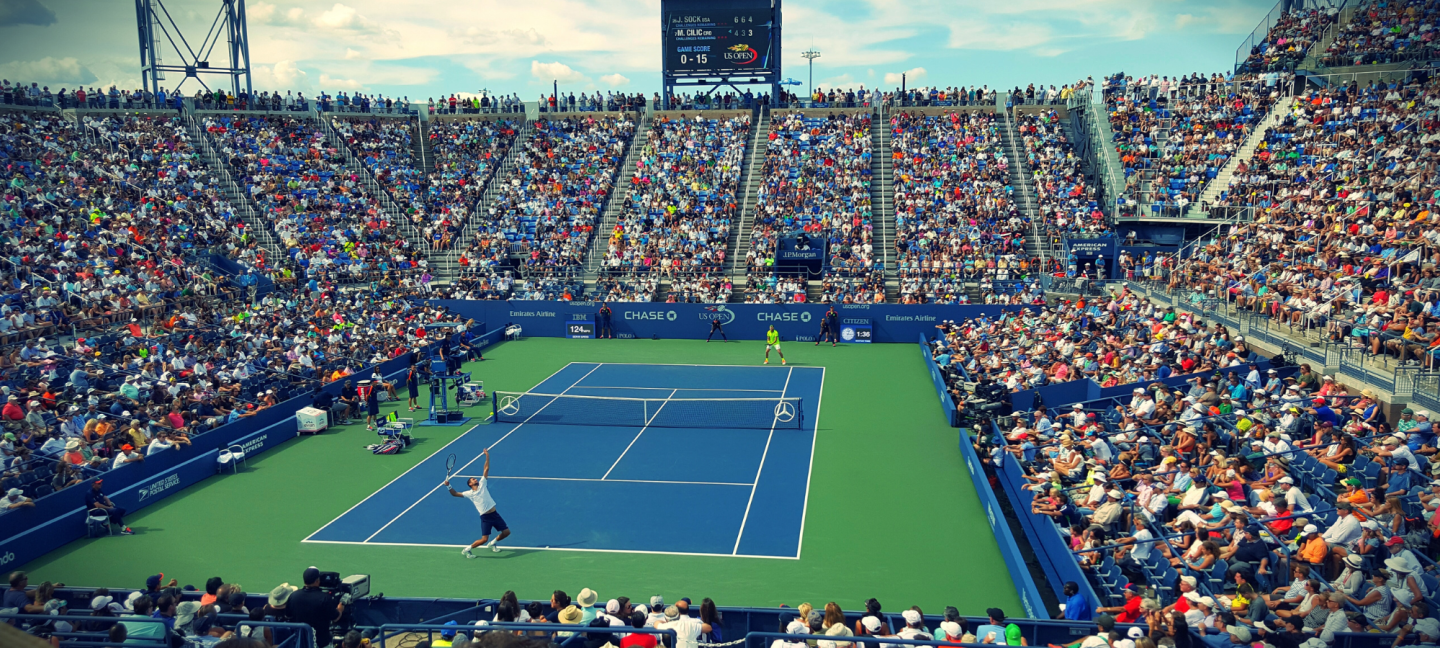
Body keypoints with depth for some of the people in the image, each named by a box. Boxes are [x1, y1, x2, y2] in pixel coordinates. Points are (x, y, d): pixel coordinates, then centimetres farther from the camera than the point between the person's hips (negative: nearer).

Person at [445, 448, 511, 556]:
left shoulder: (482, 484, 7)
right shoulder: (469, 493, 1)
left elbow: (486, 469, 6)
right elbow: (455, 493, 2)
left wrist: (487, 456, 2)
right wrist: (448, 486, -14)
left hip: (495, 514, 4)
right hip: (485, 517, -4)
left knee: (506, 532, 8)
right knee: (484, 539, -12)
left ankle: (492, 544, 31)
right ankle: (466, 550, 8)